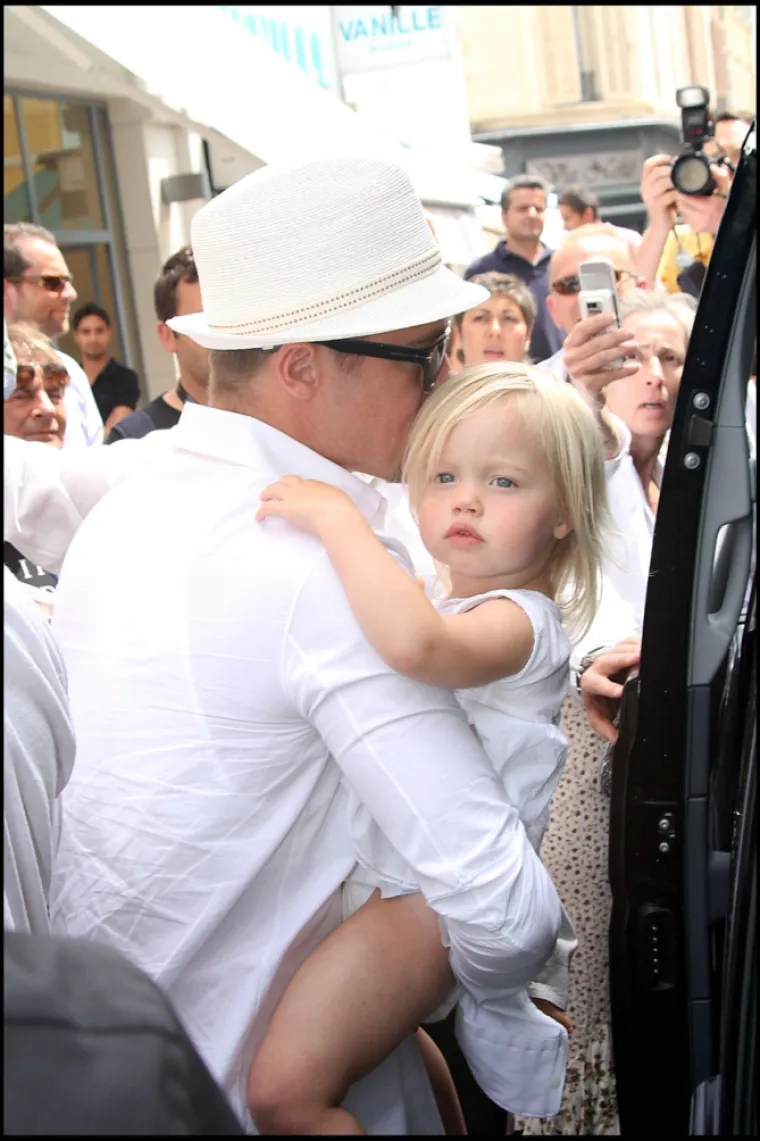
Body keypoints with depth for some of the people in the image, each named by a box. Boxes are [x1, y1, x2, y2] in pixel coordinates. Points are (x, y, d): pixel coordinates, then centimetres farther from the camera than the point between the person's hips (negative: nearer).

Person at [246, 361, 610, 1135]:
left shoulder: (519, 619, -21)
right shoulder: (451, 607, 10)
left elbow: (415, 644, -43)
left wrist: (337, 518, -34)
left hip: (431, 896, -11)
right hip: (393, 874, 11)